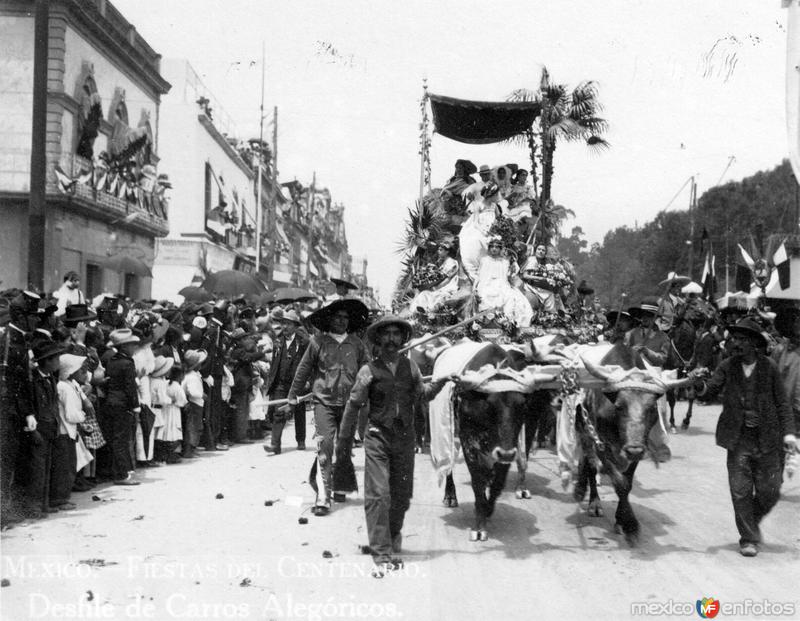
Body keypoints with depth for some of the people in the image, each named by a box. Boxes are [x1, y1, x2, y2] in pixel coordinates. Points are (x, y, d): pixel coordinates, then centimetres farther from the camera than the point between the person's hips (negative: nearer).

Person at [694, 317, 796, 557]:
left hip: (767, 440, 0)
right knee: (740, 490, 0)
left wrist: (788, 432, -7)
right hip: (738, 440, 0)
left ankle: (752, 521, 35)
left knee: (769, 492, 6)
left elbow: (782, 402, 2)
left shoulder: (769, 367, -2)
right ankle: (748, 539, 15)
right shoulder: (727, 366, 0)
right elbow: (711, 388, -10)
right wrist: (699, 385, -32)